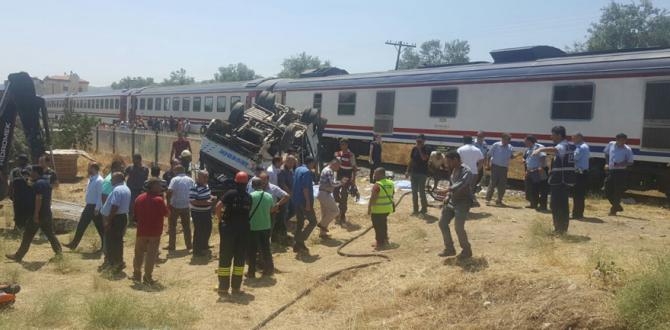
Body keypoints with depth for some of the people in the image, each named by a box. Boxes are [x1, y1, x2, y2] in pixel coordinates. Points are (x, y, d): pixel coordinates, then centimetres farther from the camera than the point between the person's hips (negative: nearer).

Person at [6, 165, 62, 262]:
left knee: (27, 236, -1)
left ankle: (18, 256, 5)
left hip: (38, 214, -9)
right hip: (47, 213, 9)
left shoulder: (38, 183, -16)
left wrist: (36, 214, -24)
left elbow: (38, 199, -23)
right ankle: (58, 250, 10)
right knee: (50, 233, 13)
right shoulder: (46, 182, 15)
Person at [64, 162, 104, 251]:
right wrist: (88, 206, 19)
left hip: (95, 207, -10)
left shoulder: (99, 180, -18)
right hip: (89, 206, 10)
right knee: (81, 225, 14)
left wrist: (97, 209, -22)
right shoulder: (91, 179, 10)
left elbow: (100, 196, -21)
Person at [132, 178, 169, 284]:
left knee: (139, 254, 18)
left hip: (141, 231, 4)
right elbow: (166, 213, -5)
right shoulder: (159, 200, -16)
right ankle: (148, 277, 6)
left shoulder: (139, 198, 0)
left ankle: (137, 274, 27)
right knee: (151, 255, 3)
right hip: (154, 232, -4)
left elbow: (135, 215, 7)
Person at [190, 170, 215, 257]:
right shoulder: (195, 188, -22)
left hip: (207, 212, 9)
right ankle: (197, 251, 13)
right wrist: (205, 202, -29)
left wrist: (211, 197, 1)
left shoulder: (206, 186, 7)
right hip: (198, 213, -9)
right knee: (199, 231, 1)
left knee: (207, 230, 19)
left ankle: (204, 247, 36)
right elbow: (192, 201, -26)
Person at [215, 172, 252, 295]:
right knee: (240, 257, 11)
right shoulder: (249, 197, 4)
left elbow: (218, 206, -19)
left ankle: (223, 286, 7)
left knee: (225, 257, 6)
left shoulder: (231, 193, -8)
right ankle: (236, 286, 14)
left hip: (229, 228, -2)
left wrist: (220, 219, -6)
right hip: (243, 229, 3)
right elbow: (249, 213, 0)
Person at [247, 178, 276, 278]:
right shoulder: (269, 196, -1)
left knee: (251, 251, 7)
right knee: (265, 249, 17)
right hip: (266, 227, 4)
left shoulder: (250, 196, -15)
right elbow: (272, 210, 10)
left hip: (253, 227, -4)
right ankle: (268, 269, 21)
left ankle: (251, 272, 11)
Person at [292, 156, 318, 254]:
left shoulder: (297, 170, 13)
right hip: (304, 201, -9)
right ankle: (299, 242, -6)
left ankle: (298, 245, 16)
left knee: (300, 223, 14)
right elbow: (305, 188, -22)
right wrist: (308, 202, -21)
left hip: (296, 201, 9)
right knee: (313, 221, 1)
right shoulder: (307, 172, -15)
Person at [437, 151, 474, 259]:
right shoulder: (454, 170, 10)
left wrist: (447, 190, -42)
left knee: (458, 227, -12)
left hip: (463, 202, -9)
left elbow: (460, 185, -34)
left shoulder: (466, 171, -18)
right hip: (452, 201, 9)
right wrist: (448, 196, 3)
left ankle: (467, 250, 10)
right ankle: (449, 249, 20)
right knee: (442, 223, 7)